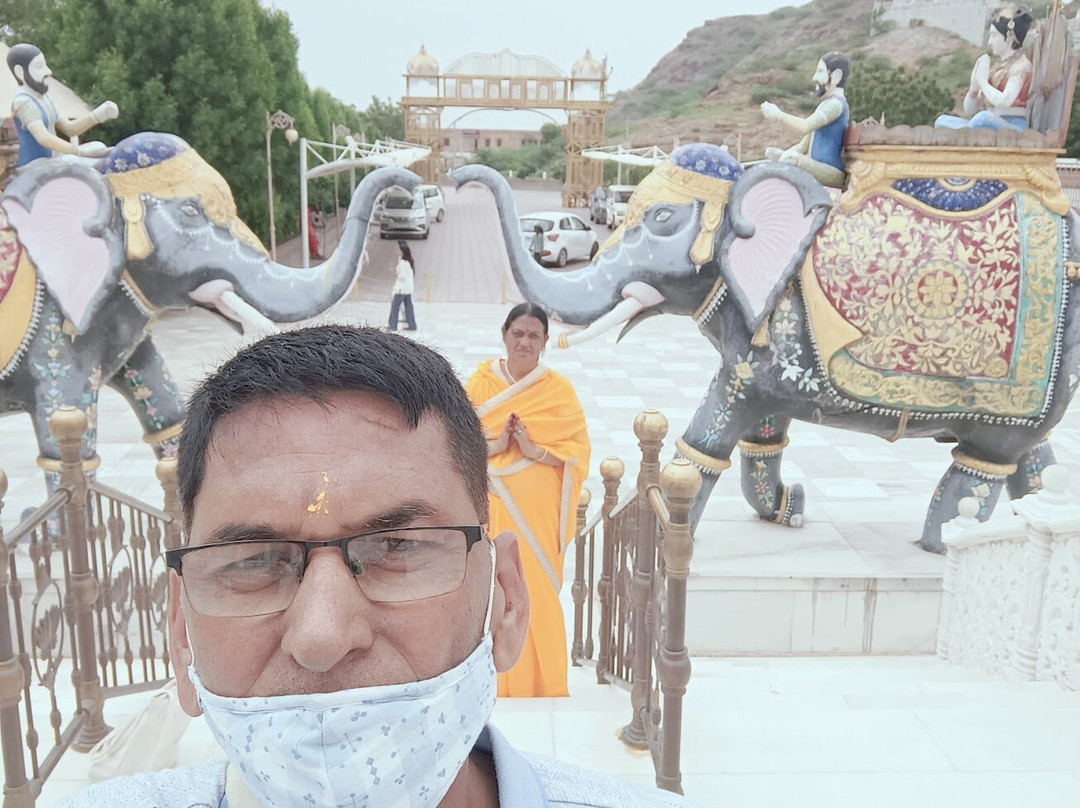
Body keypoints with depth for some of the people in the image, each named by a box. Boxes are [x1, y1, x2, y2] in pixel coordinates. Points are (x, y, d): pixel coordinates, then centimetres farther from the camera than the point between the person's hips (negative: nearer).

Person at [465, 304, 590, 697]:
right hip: (492, 507, 1)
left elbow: (579, 449, -3)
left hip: (538, 509, -1)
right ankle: (496, 676, 23)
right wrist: (495, 444, -16)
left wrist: (536, 450, -18)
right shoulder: (480, 382, 1)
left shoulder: (559, 389, -1)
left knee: (538, 590, 4)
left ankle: (541, 681, 22)